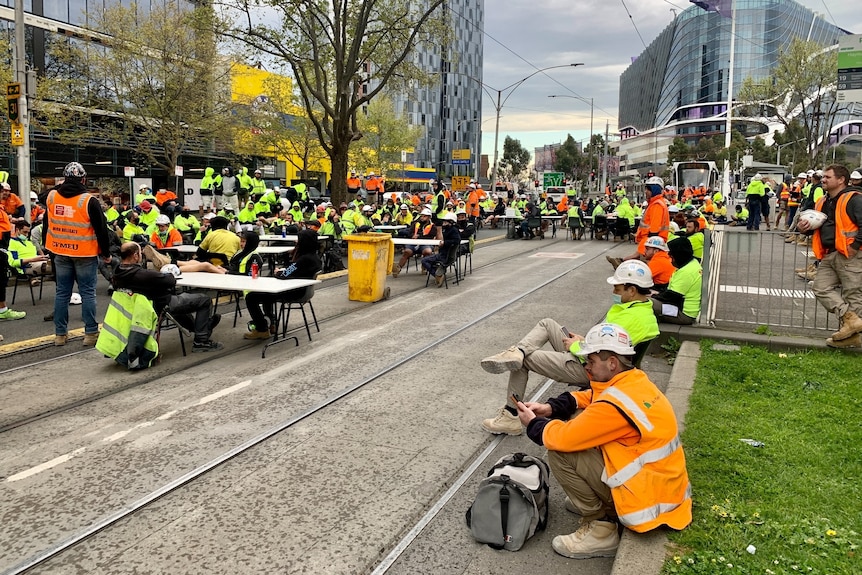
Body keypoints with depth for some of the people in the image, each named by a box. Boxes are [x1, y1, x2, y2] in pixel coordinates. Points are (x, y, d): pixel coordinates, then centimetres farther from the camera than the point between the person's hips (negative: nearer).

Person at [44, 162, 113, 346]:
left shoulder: (51, 197, 1)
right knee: (88, 293, 2)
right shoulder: (89, 201, -13)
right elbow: (101, 229, -9)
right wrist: (106, 253, -2)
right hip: (85, 255, -4)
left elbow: (47, 225, 16)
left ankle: (60, 334, 15)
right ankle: (90, 333, 3)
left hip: (61, 254, 4)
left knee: (62, 293, 11)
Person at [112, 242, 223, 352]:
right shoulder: (142, 274, -33)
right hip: (163, 306, -9)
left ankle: (201, 325, 48)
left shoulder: (117, 275, -5)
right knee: (205, 300, 0)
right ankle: (201, 342, 3)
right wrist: (170, 275, -2)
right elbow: (172, 281, -24)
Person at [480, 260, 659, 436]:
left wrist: (575, 346, -11)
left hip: (586, 370, -10)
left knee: (523, 360, -4)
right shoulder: (643, 308, 6)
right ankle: (517, 352, -12)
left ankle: (511, 415, 5)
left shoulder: (632, 318, -25)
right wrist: (584, 341, 8)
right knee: (547, 324, 13)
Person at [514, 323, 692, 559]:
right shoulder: (635, 380, 0)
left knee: (559, 452, -13)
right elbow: (590, 397, 16)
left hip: (650, 498, -9)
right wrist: (550, 407, 2)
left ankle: (600, 529, -1)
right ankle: (596, 498, 19)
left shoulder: (616, 404, -27)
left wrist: (533, 423, -2)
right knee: (579, 419, 9)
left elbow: (563, 437, -22)